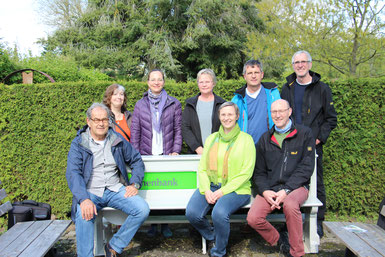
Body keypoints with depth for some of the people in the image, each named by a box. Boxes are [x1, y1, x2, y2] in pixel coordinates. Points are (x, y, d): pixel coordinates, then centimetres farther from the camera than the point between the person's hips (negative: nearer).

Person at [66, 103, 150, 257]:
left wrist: (134, 184, -1)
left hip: (115, 190, 3)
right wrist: (84, 199, -27)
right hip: (90, 192, -3)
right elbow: (73, 173, -11)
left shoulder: (117, 140, 10)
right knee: (83, 215, -35)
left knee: (143, 209, -19)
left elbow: (136, 160, 16)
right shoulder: (78, 144, 1)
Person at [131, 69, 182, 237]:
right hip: (146, 155, 1)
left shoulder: (174, 104, 6)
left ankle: (165, 224, 17)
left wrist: (176, 150, -5)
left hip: (167, 155, -1)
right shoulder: (140, 105, 9)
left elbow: (178, 129, 5)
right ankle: (153, 224, 19)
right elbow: (135, 131, 8)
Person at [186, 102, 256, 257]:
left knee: (219, 213, -33)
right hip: (210, 186, 4)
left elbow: (246, 173, -5)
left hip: (236, 189, -4)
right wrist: (206, 190, -7)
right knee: (191, 213, -23)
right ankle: (212, 237, 10)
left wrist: (223, 191, -13)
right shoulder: (211, 139, 15)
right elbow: (202, 168, 11)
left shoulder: (246, 139, 1)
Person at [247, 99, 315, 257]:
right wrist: (265, 191, -7)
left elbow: (306, 167, -5)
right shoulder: (265, 139, 14)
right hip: (269, 188, 3)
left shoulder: (304, 134, 3)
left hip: (296, 186, -3)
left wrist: (286, 190, -16)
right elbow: (259, 171, 13)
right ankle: (279, 240, 11)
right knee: (253, 219, -20)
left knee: (290, 204, -36)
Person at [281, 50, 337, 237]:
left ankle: (317, 222, 17)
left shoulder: (322, 88, 2)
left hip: (313, 145, -2)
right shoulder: (287, 88, 11)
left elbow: (331, 118, 2)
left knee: (316, 183, 4)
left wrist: (319, 138, -8)